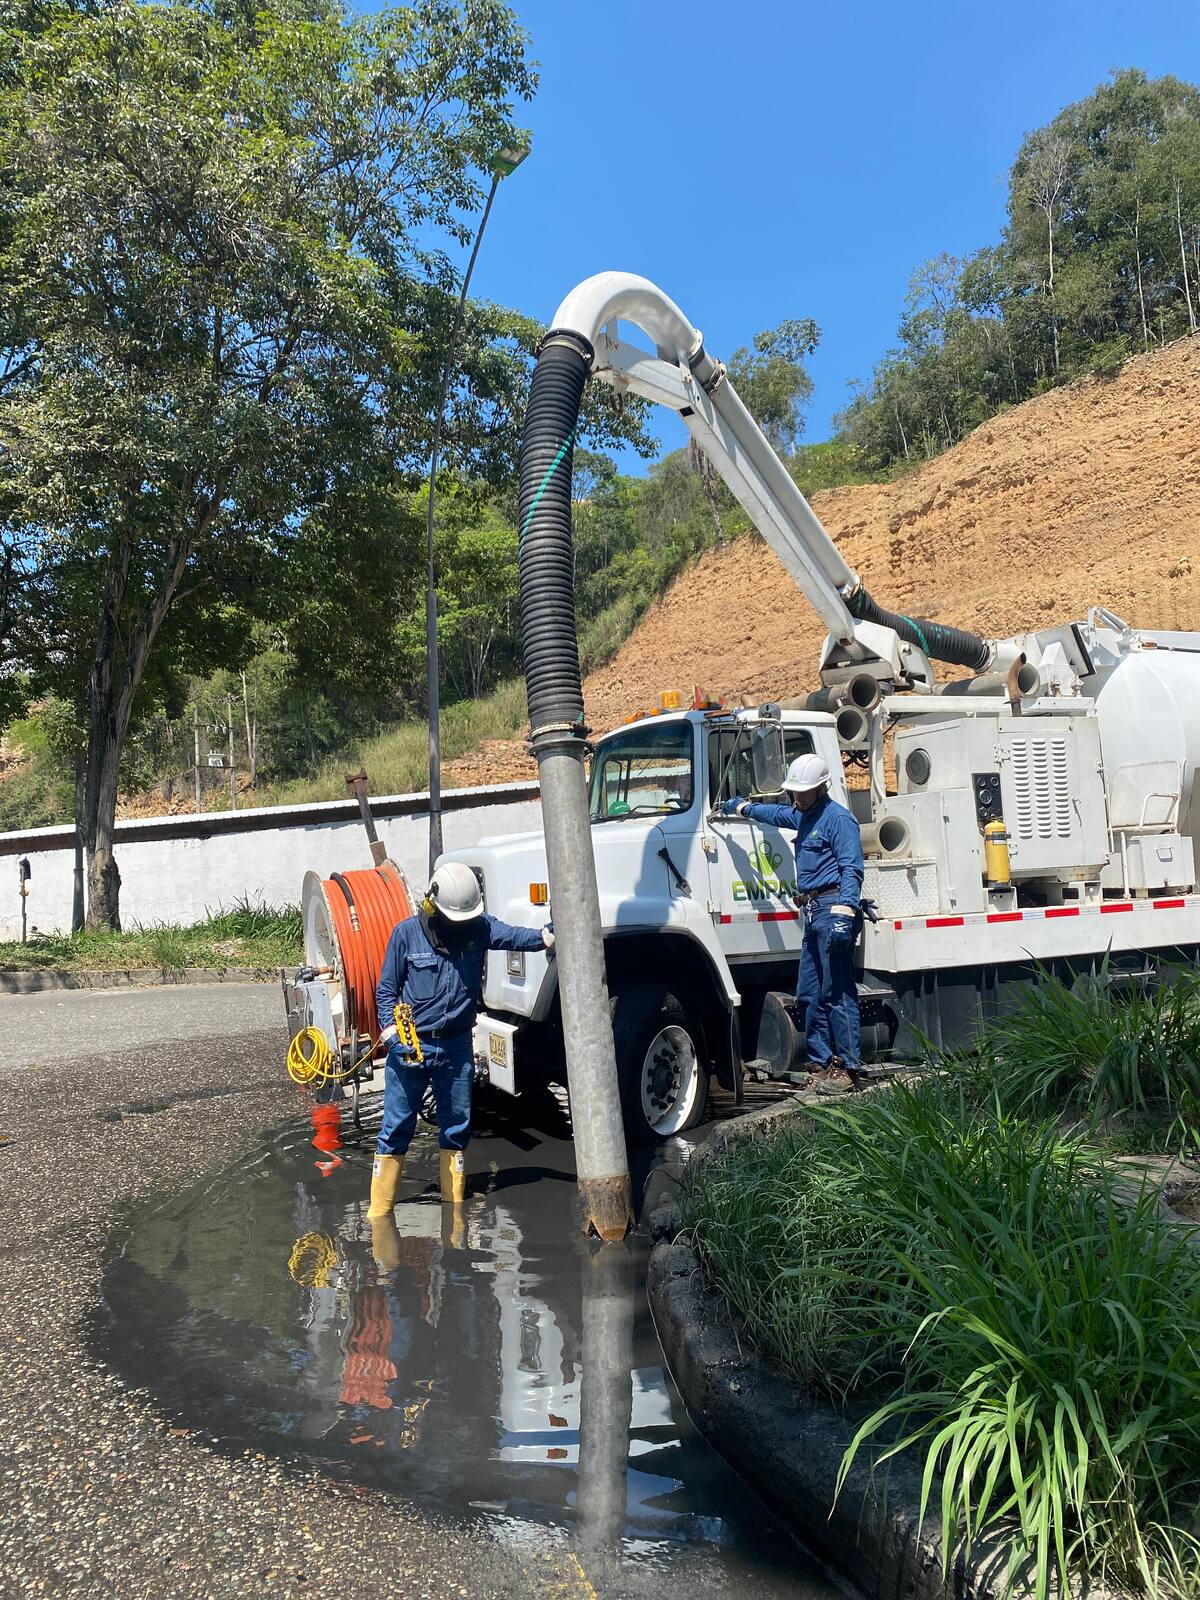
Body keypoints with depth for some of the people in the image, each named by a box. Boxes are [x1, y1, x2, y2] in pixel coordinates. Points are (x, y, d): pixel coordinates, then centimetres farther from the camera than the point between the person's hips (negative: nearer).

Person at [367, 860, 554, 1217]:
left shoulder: (479, 927, -4)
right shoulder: (407, 933, -8)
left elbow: (513, 936, -24)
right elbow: (386, 991, -3)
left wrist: (546, 936, -45)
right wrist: (394, 1037, -15)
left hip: (457, 1046, 2)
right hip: (410, 1045, -2)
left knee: (457, 1128, 12)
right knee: (396, 1128, 4)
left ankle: (454, 1208, 26)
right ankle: (378, 1212, 15)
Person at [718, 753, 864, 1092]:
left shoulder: (837, 818, -9)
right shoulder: (804, 816, 21)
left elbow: (852, 868, -18)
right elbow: (779, 815, 45)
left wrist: (844, 910, -29)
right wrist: (744, 806, 56)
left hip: (831, 906, -10)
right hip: (813, 912, 10)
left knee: (837, 991, -10)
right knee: (809, 993, 11)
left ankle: (846, 1067, -7)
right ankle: (822, 1060, 17)